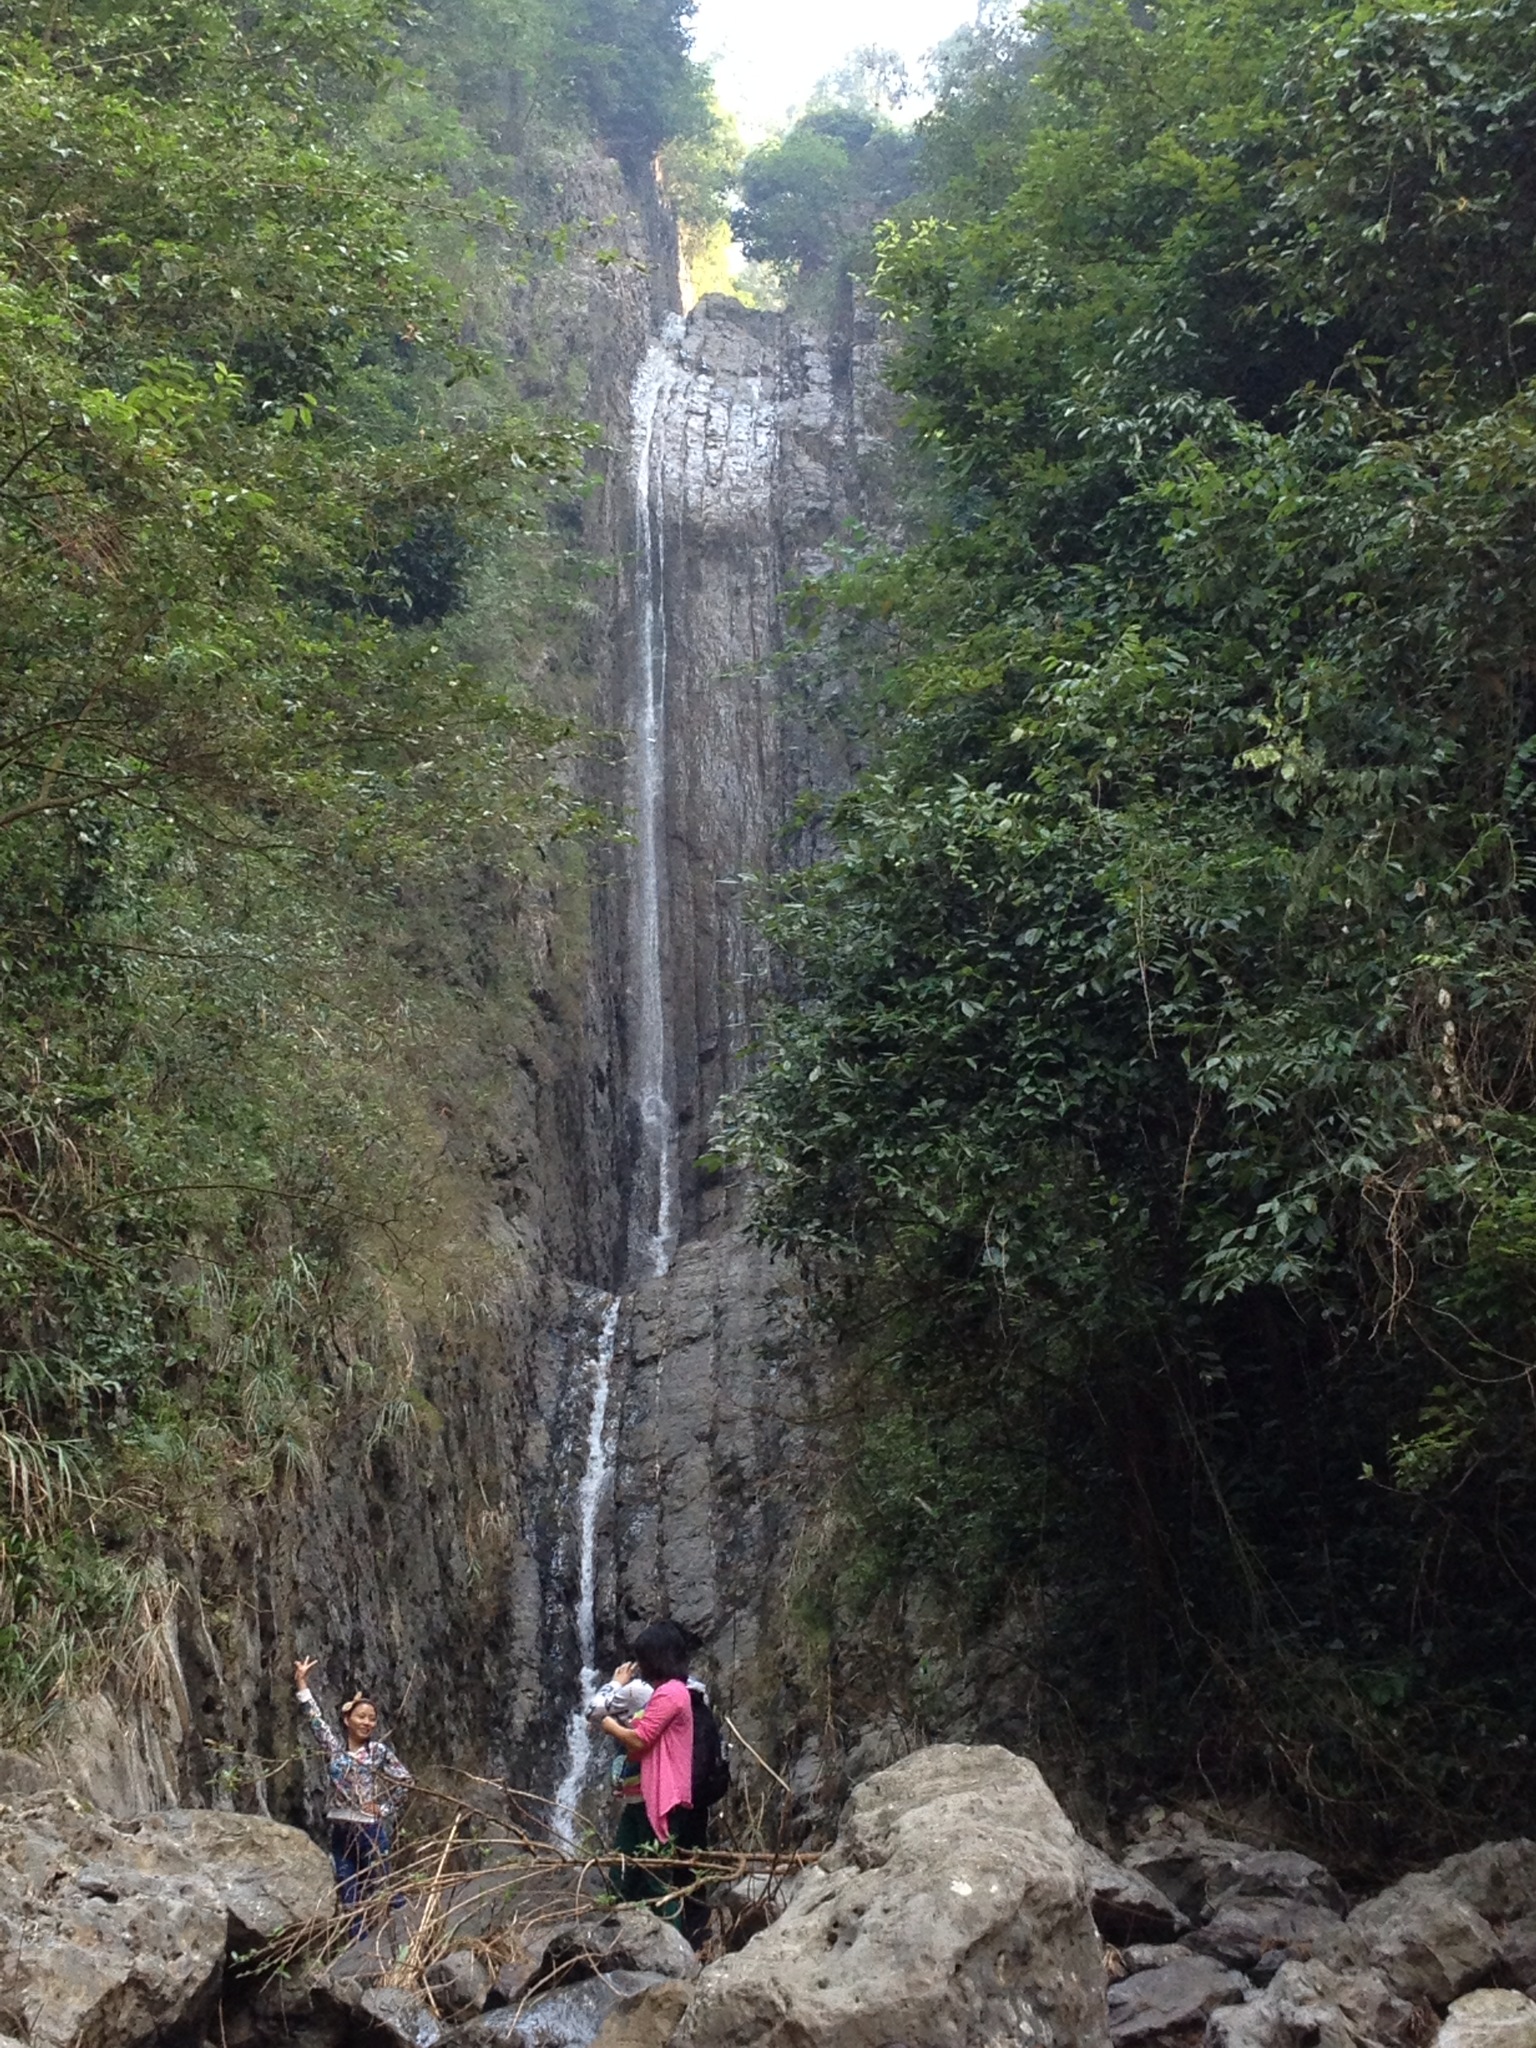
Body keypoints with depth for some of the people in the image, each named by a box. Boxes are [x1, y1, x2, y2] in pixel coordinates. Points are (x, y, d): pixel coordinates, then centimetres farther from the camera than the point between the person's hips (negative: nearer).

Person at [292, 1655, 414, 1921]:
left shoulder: (379, 1751, -1)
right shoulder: (335, 1746, 5)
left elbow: (406, 1780, 3)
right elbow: (315, 1718, 3)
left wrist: (384, 1809, -3)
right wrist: (302, 1684, -2)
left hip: (370, 1828, -3)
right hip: (340, 1830, 3)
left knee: (378, 1889, 0)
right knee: (347, 1889, 8)